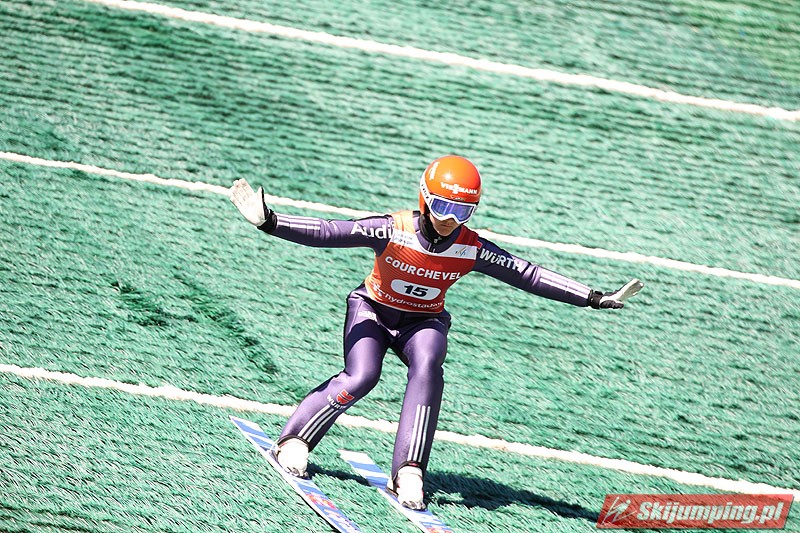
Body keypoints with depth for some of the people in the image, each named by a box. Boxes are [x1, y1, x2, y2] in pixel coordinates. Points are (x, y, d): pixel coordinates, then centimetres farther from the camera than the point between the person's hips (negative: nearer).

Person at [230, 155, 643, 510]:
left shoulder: (472, 250, -19)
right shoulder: (393, 231, -26)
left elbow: (529, 275, -15)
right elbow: (327, 233, -30)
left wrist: (593, 299, -18)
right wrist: (270, 224, -42)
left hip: (423, 321, 2)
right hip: (373, 310, -2)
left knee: (427, 367, -31)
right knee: (361, 378, -27)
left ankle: (408, 471, -30)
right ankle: (295, 439, -6)